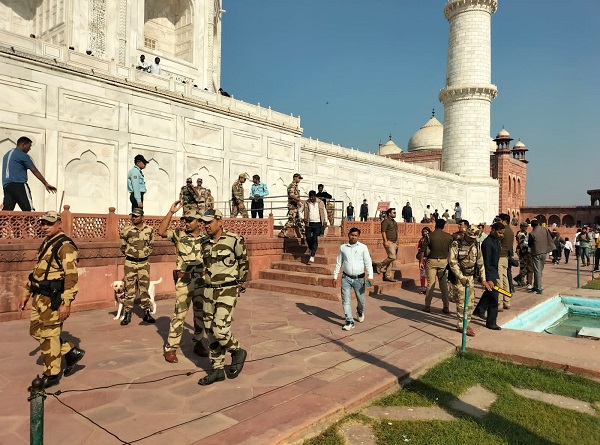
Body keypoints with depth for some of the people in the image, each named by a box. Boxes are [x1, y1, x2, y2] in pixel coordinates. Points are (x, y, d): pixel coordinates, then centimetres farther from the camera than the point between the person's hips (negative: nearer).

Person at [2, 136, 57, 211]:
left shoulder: (7, 155, 24)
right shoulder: (23, 155, -2)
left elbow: (9, 171, 25)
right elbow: (35, 171, -3)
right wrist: (46, 184, -1)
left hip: (6, 185, 8)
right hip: (18, 184, -8)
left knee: (6, 211, 0)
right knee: (29, 210, -11)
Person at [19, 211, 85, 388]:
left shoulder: (65, 246, -16)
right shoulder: (45, 244, 14)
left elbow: (71, 276, -22)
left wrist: (66, 303, -25)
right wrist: (26, 294, 22)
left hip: (53, 299, -9)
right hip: (39, 297, 10)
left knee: (49, 335, 0)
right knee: (36, 331, 16)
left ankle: (51, 374, 16)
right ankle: (71, 352, 27)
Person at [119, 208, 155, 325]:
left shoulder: (149, 230, 0)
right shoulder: (126, 230, -6)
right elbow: (123, 246, 8)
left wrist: (145, 253, 5)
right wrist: (129, 254, 10)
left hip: (144, 263, 1)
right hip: (130, 262, -1)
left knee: (144, 288, 8)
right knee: (129, 289, 2)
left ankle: (147, 313, 17)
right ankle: (127, 314, 11)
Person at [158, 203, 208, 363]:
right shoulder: (179, 234, -1)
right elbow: (161, 231, -15)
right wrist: (171, 212, -17)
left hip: (202, 281, 3)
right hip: (184, 281, -3)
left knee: (200, 314, 12)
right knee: (179, 314, -1)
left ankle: (198, 343, 28)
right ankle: (171, 348, 9)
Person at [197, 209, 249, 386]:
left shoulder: (234, 240, -12)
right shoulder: (205, 243, 5)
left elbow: (243, 262, 2)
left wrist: (240, 282, 8)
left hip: (228, 291, -6)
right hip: (209, 291, 6)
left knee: (219, 330, -14)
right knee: (211, 331, 8)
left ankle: (237, 352, 15)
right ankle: (217, 369, 20)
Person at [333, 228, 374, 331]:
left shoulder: (363, 247, -1)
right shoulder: (343, 247, 4)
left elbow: (368, 262, -4)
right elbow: (339, 263, 11)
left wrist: (370, 276, -14)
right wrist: (335, 276, 9)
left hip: (359, 278, -1)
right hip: (346, 278, 1)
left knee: (361, 299, 13)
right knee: (345, 300, -5)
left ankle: (360, 312, 45)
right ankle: (349, 321, 3)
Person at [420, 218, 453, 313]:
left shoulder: (430, 235, -8)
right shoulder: (448, 236, -1)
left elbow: (427, 250, -7)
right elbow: (451, 250, 2)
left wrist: (422, 261, 3)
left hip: (432, 261, -2)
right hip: (444, 261, 2)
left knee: (430, 284, 4)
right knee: (444, 284, 9)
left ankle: (427, 306, 8)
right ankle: (446, 307, 11)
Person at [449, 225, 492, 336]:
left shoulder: (476, 246, 7)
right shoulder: (456, 245, -11)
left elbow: (480, 263, 11)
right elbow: (452, 263, -15)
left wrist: (483, 279, 8)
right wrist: (461, 278, -18)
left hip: (470, 277, 6)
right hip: (458, 277, -6)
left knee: (471, 302, 9)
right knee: (462, 303, -5)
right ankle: (461, 326, 6)